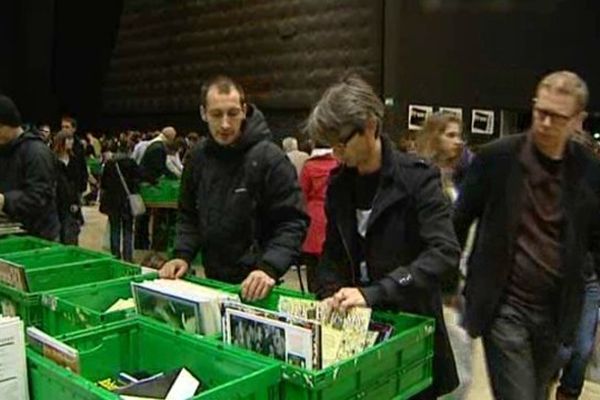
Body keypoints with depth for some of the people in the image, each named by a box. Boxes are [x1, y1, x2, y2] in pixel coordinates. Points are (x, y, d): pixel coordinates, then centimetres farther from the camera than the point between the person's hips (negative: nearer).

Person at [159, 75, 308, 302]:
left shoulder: (270, 158, -16)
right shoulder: (198, 158, 2)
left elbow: (292, 223, -18)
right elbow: (189, 216, 12)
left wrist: (269, 268, -30)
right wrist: (182, 254, -4)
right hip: (211, 281, 5)